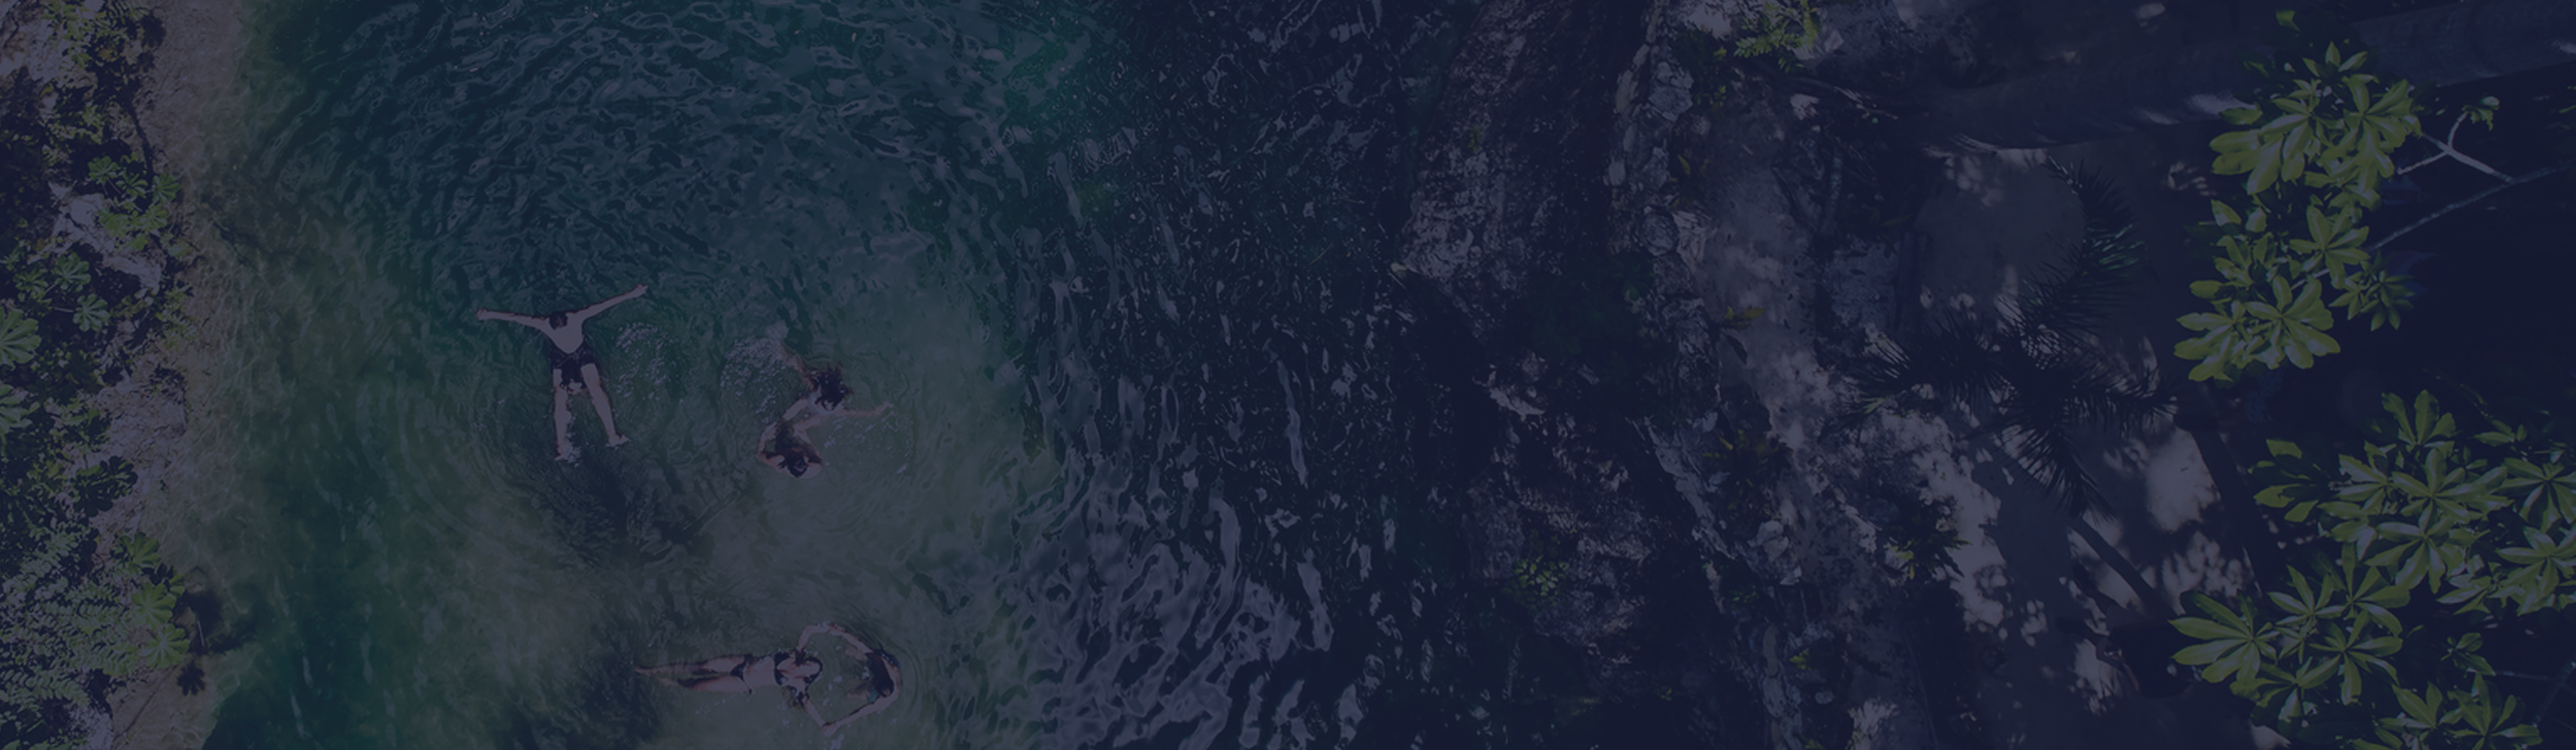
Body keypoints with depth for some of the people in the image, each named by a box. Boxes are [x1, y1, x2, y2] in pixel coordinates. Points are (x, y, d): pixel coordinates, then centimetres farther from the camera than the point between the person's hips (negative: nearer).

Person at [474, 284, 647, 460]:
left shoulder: (576, 318, -29)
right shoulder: (544, 324, -27)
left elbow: (603, 306, -28)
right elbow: (515, 318, -18)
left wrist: (629, 295, -27)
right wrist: (490, 315, -12)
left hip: (582, 353, -1)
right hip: (560, 357, 1)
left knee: (595, 389, -18)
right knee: (560, 395, -15)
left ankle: (612, 436, -17)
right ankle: (562, 445, -17)